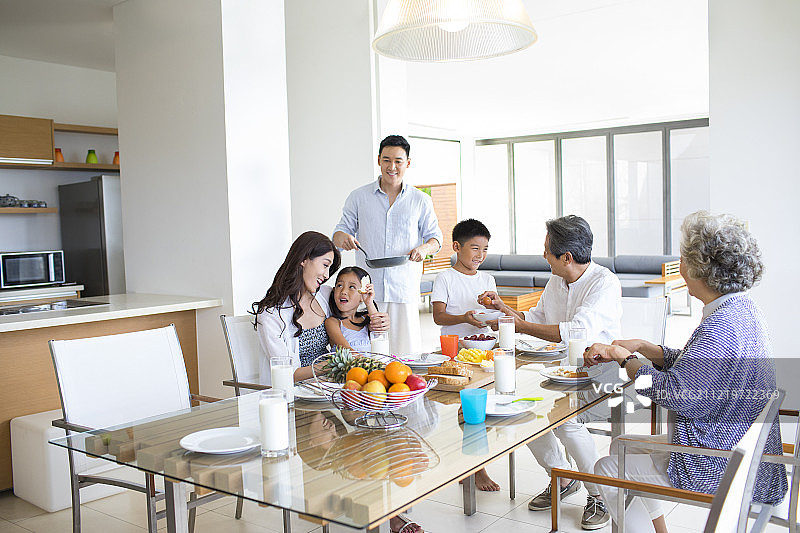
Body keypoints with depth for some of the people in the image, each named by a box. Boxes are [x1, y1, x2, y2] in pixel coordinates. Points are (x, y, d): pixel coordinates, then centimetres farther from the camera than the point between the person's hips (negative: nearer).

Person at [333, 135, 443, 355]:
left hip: (405, 289, 0)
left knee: (406, 352, -1)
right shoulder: (358, 197, 8)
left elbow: (435, 237, 14)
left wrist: (425, 248, -10)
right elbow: (342, 229, 11)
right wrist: (342, 237, -14)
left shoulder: (421, 201, 8)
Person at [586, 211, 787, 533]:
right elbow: (693, 364, 13)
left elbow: (674, 393, -27)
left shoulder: (721, 326, -28)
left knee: (607, 470, 1)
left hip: (721, 468, -10)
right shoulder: (742, 309, 5)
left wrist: (624, 359, -13)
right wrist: (642, 347, 6)